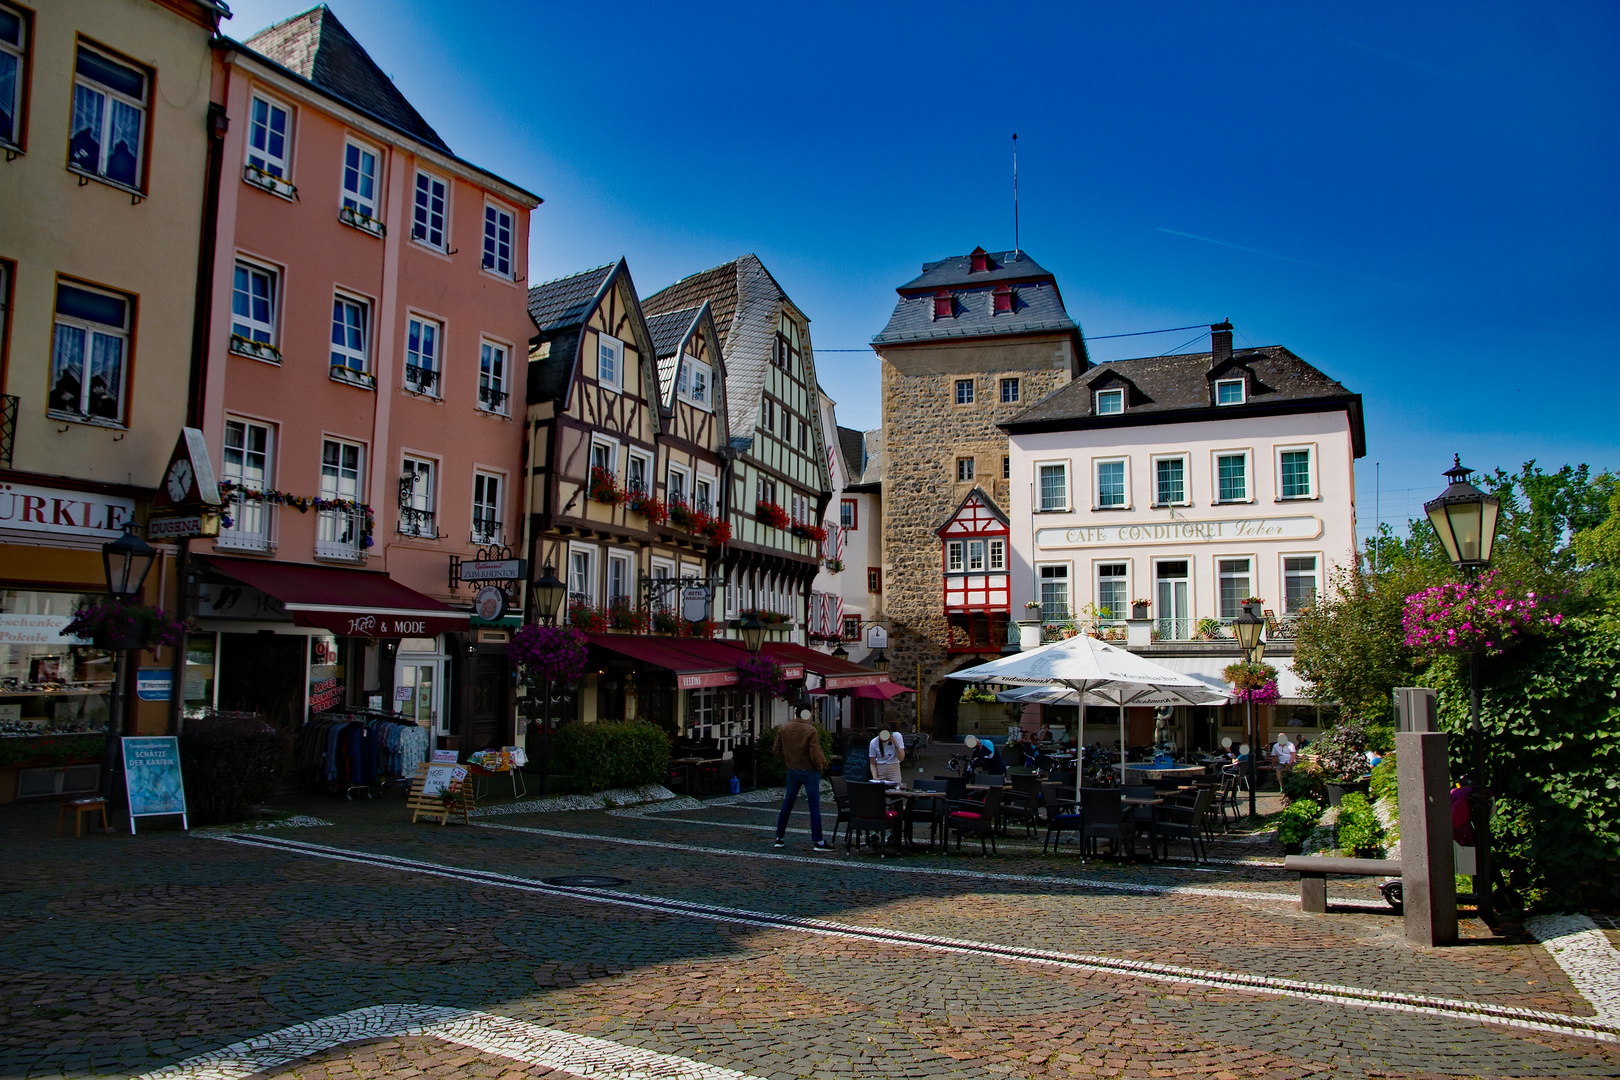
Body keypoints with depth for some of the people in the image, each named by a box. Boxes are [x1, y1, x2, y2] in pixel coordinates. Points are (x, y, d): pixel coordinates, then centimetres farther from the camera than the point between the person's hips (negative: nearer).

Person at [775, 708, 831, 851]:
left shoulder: (784, 728, 1)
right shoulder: (811, 730, -17)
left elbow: (777, 749, 7)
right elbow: (814, 754, -19)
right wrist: (820, 767, -2)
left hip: (792, 771, 5)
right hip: (809, 772, -5)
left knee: (787, 804, 13)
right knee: (814, 806, 0)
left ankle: (779, 838, 18)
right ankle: (819, 842, 1)